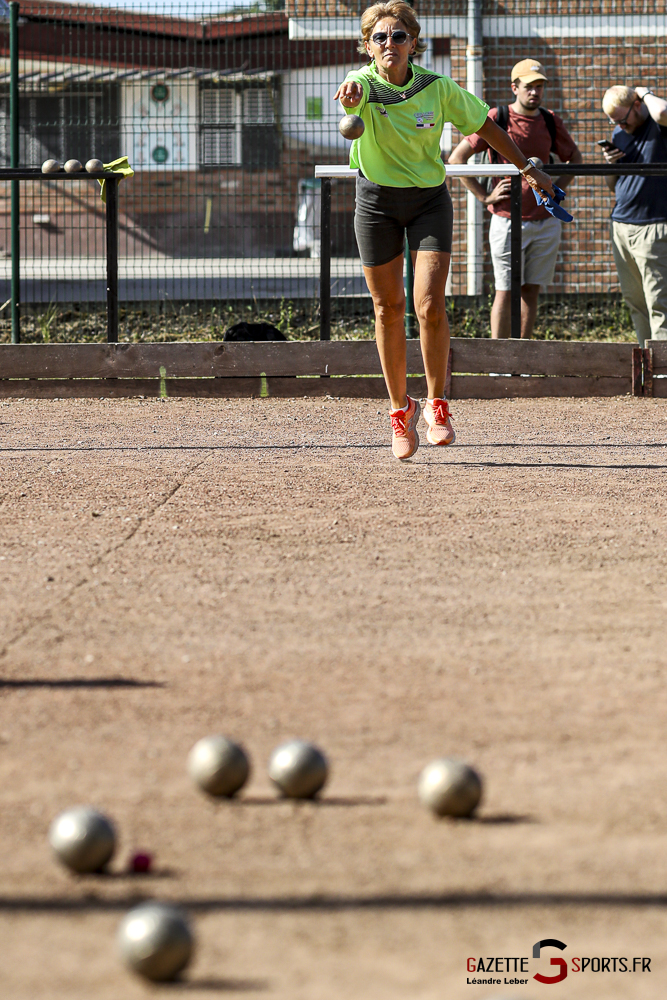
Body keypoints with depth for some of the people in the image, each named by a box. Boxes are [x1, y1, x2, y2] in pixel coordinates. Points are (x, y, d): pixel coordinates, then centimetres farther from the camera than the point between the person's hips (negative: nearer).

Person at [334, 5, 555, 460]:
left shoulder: (438, 88, -10)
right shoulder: (364, 83, -15)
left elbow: (486, 126, 5)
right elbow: (353, 92, -42)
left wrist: (527, 168, 10)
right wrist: (349, 93, -67)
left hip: (429, 200, 0)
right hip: (377, 200, 0)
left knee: (430, 307, -13)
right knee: (389, 311, 6)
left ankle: (438, 405, 4)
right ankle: (401, 407, 23)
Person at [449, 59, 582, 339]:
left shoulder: (551, 122, 8)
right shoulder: (497, 119, -5)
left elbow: (574, 158, 25)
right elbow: (456, 158, -3)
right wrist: (484, 196, -7)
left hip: (546, 221, 4)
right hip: (508, 221, -4)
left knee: (531, 290, 7)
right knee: (506, 292, -4)